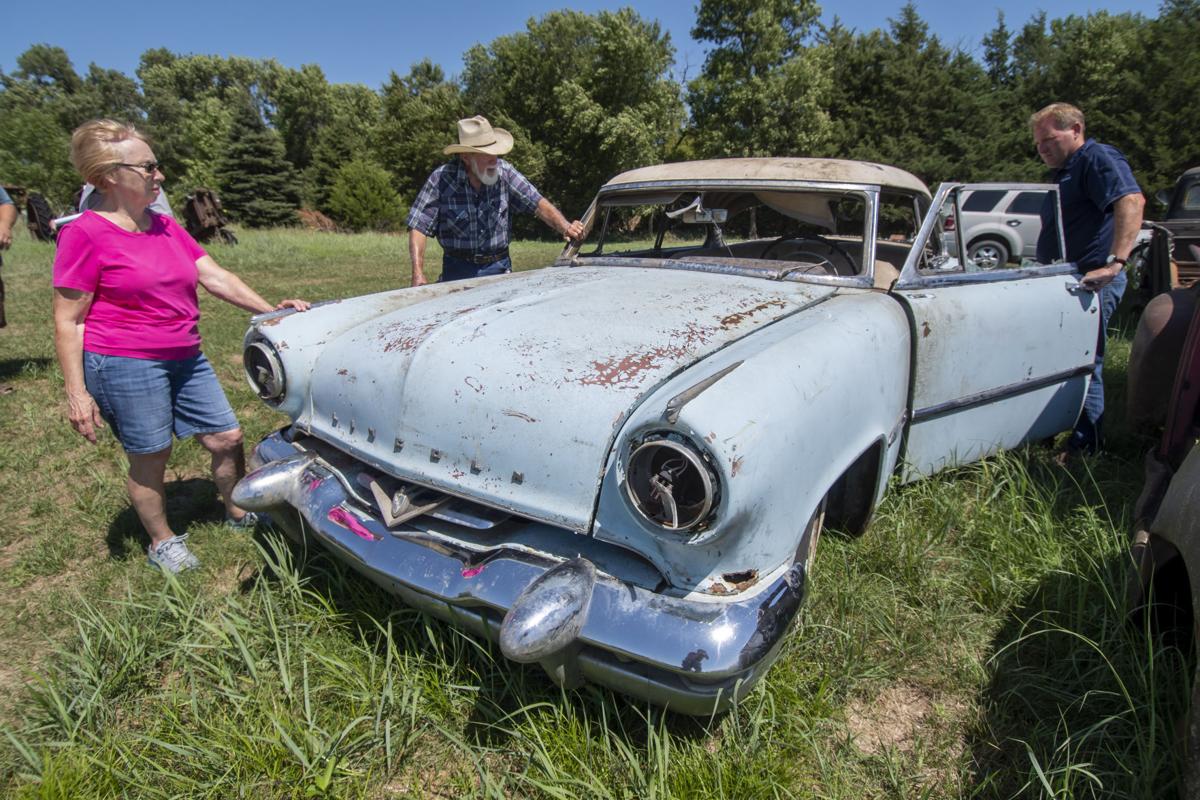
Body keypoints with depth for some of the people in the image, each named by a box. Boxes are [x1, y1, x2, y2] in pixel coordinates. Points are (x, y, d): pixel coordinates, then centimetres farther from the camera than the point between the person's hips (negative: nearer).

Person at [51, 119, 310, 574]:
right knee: (149, 459, 6)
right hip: (123, 365, -6)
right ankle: (162, 542, 27)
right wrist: (77, 393, -13)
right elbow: (67, 321, -9)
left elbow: (217, 278, 7)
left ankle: (238, 512, 30)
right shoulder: (85, 235, -10)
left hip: (185, 360, 7)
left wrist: (272, 310, -5)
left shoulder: (166, 227, 9)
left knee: (227, 437, 8)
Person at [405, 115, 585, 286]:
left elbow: (537, 203, -4)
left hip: (500, 268, 2)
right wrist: (418, 274, -22)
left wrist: (565, 227, -22)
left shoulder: (504, 171, -4)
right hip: (459, 270, -2)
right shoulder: (441, 179, -10)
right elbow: (418, 227, -10)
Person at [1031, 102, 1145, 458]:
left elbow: (1132, 200, -28)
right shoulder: (1067, 171, 22)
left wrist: (1115, 262, -37)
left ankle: (1085, 447, 1)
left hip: (1092, 282, -10)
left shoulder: (1098, 157, -10)